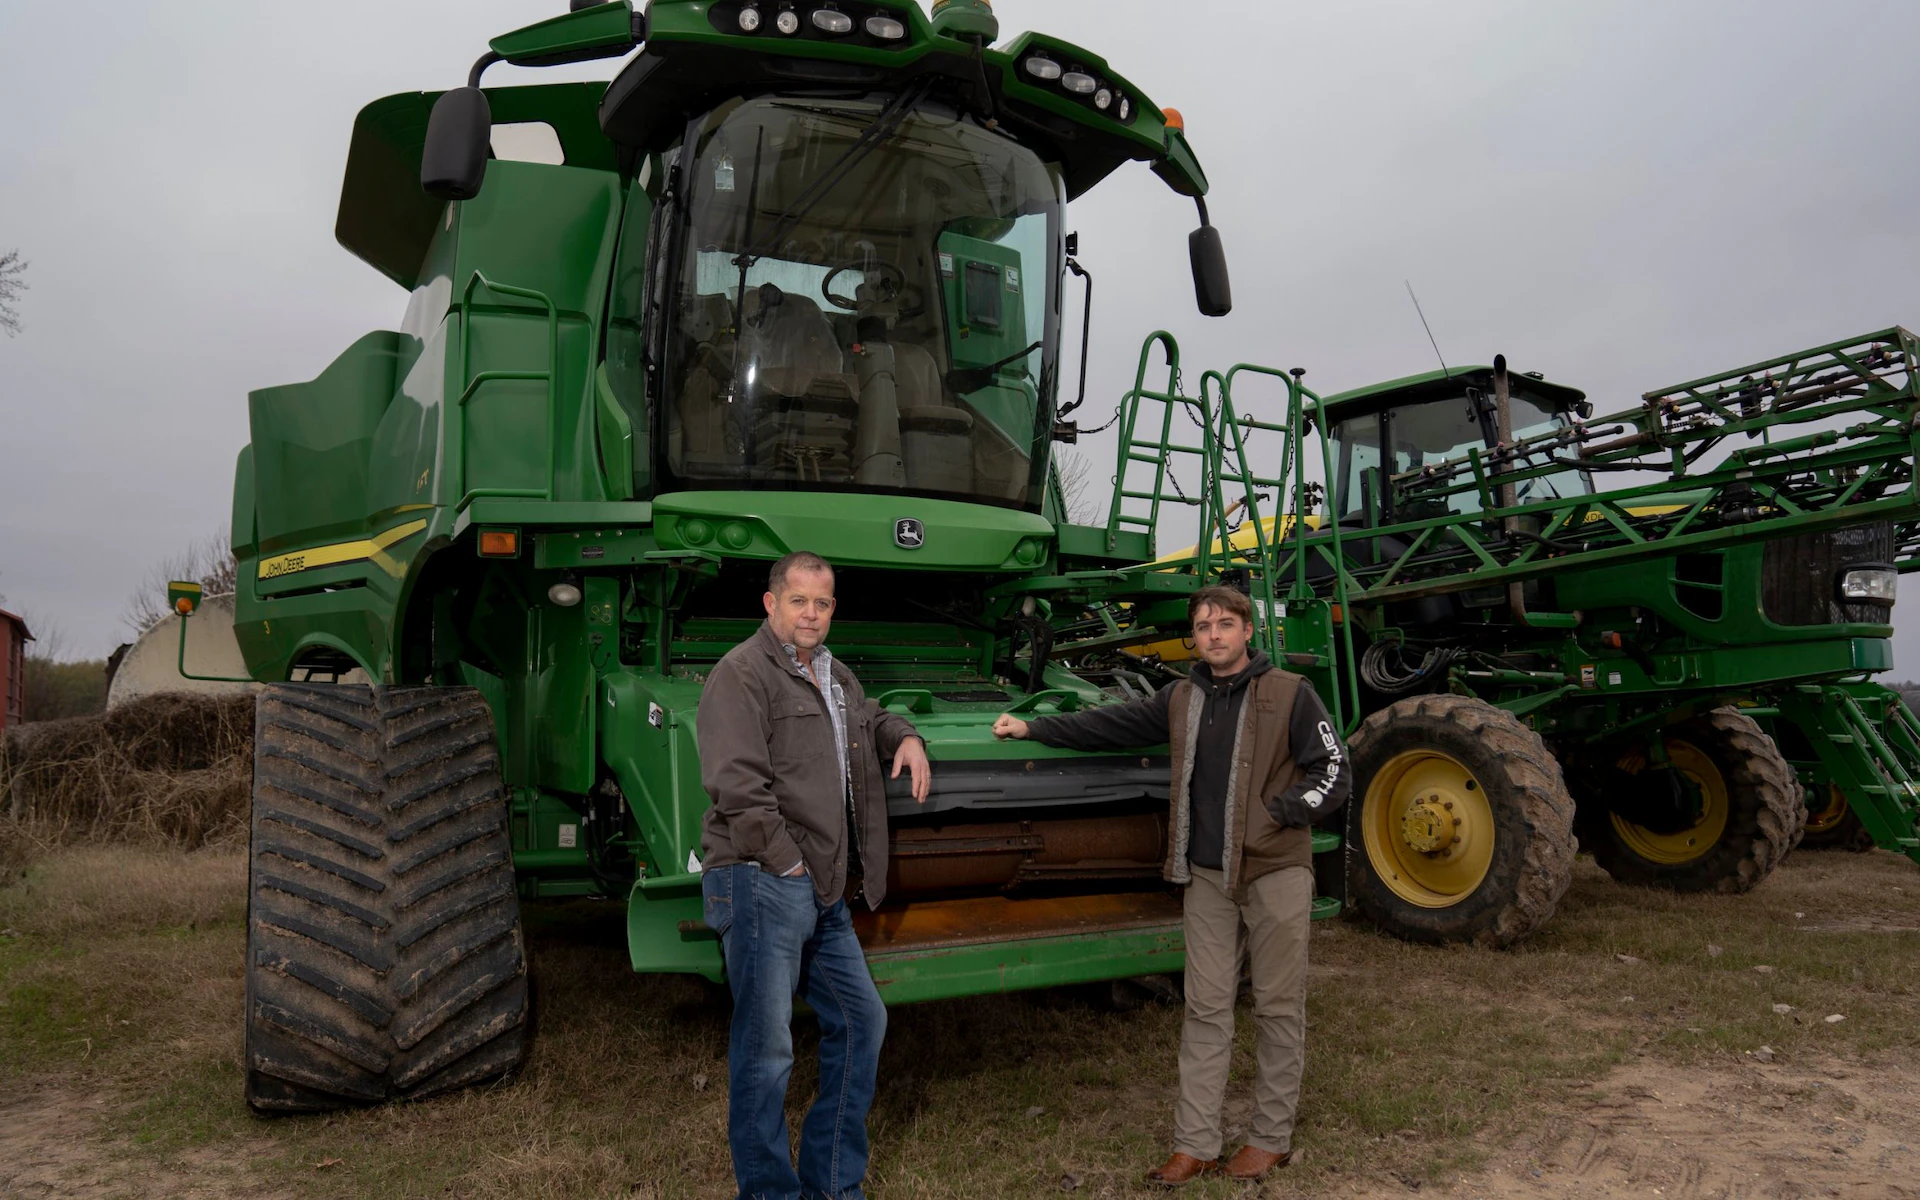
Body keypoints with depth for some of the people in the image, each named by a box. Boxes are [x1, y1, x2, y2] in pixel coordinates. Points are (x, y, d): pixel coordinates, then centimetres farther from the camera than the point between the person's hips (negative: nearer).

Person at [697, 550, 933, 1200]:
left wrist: (907, 738, 14)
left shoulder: (834, 674, 18)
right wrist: (785, 862, -17)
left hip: (824, 891, 10)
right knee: (766, 1048, -1)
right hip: (762, 883, -9)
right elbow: (738, 785, -19)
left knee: (860, 1020, 15)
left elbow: (871, 718, 37)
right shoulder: (742, 672, -10)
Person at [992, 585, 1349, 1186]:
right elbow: (1111, 726, 14)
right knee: (1206, 1009, 7)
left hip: (1276, 872, -4)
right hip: (1207, 874, 4)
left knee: (1278, 1007, 6)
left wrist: (1274, 811, -15)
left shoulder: (1290, 694, -5)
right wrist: (1033, 727, 10)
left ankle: (1271, 1139, 20)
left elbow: (1333, 774, -5)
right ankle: (1195, 1145, 13)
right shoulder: (1182, 698, 10)